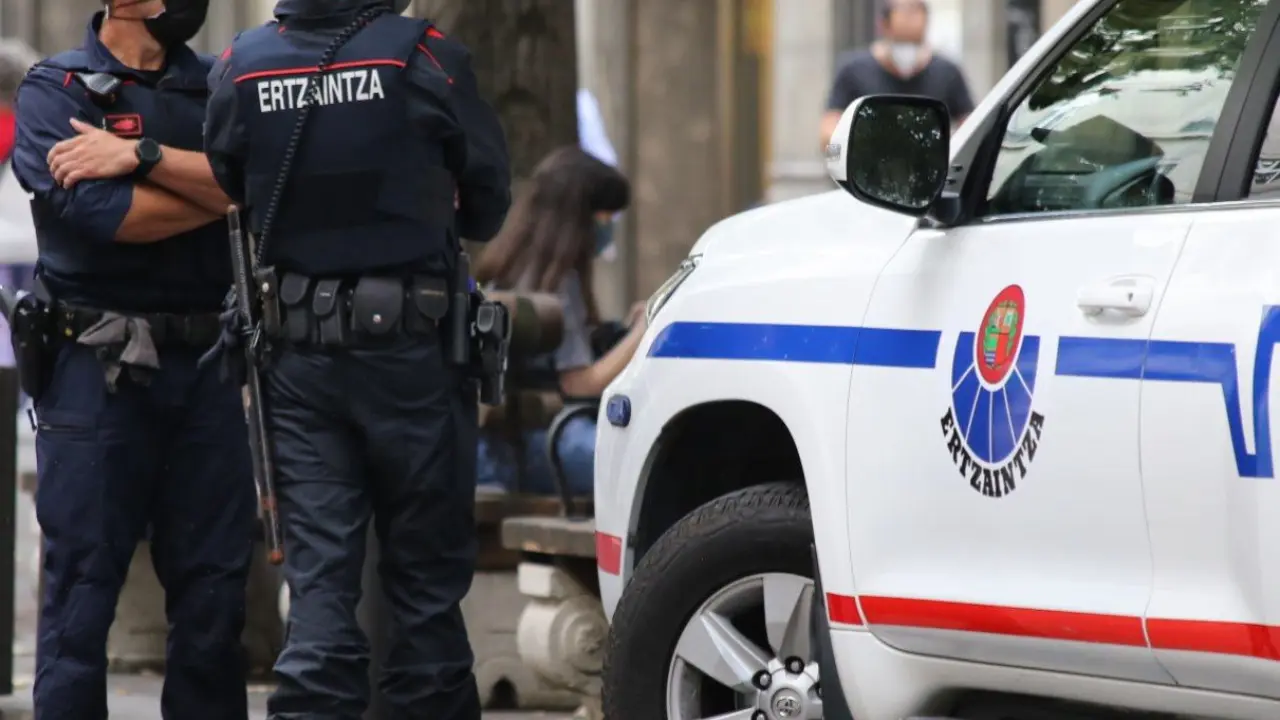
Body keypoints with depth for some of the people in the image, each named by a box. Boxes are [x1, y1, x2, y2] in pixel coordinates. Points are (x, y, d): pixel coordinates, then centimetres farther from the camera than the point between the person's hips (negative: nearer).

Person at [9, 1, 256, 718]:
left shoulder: (216, 87, 12)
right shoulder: (55, 89, -1)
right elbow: (100, 214, -15)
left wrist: (142, 154, -16)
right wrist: (220, 190, -3)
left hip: (205, 364, 4)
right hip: (97, 364, -4)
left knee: (216, 591, 5)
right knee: (83, 586, -3)